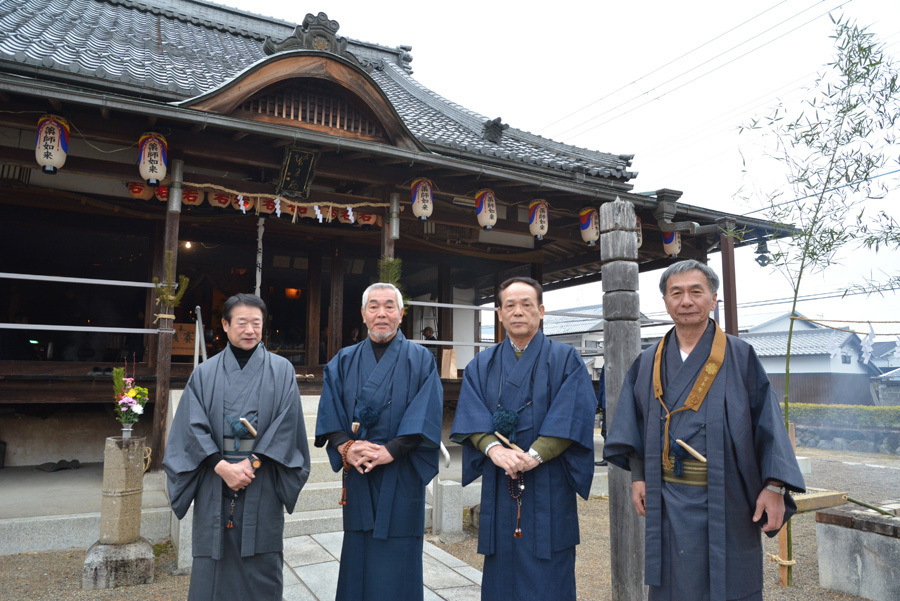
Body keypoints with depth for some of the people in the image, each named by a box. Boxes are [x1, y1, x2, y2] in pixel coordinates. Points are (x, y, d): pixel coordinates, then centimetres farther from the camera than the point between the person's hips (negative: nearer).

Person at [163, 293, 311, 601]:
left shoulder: (281, 371, 2)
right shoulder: (205, 374, 6)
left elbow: (286, 424, -5)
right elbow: (193, 427, -2)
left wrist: (252, 463, -13)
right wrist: (223, 467, -14)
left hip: (263, 486, -1)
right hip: (214, 486, 1)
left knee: (261, 564, 6)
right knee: (211, 567, 6)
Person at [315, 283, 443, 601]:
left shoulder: (420, 360, 1)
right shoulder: (344, 362, 10)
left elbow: (426, 417, -9)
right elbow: (329, 412, 3)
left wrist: (390, 451, -18)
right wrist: (345, 446, -14)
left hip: (401, 477, -2)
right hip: (357, 475, 3)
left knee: (396, 560, 4)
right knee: (358, 558, 9)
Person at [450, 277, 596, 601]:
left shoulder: (565, 360, 2)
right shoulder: (482, 365, 11)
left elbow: (573, 417, -9)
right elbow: (470, 417, 0)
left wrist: (534, 456, -20)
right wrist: (493, 448, -19)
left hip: (548, 486, -2)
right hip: (498, 487, 3)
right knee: (501, 574, 9)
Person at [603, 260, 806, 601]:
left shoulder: (740, 357, -2)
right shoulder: (649, 363, 6)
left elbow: (768, 422, -5)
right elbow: (633, 427, 8)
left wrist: (774, 486, -11)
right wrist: (638, 476, 1)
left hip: (726, 502, -2)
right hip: (669, 503, 2)